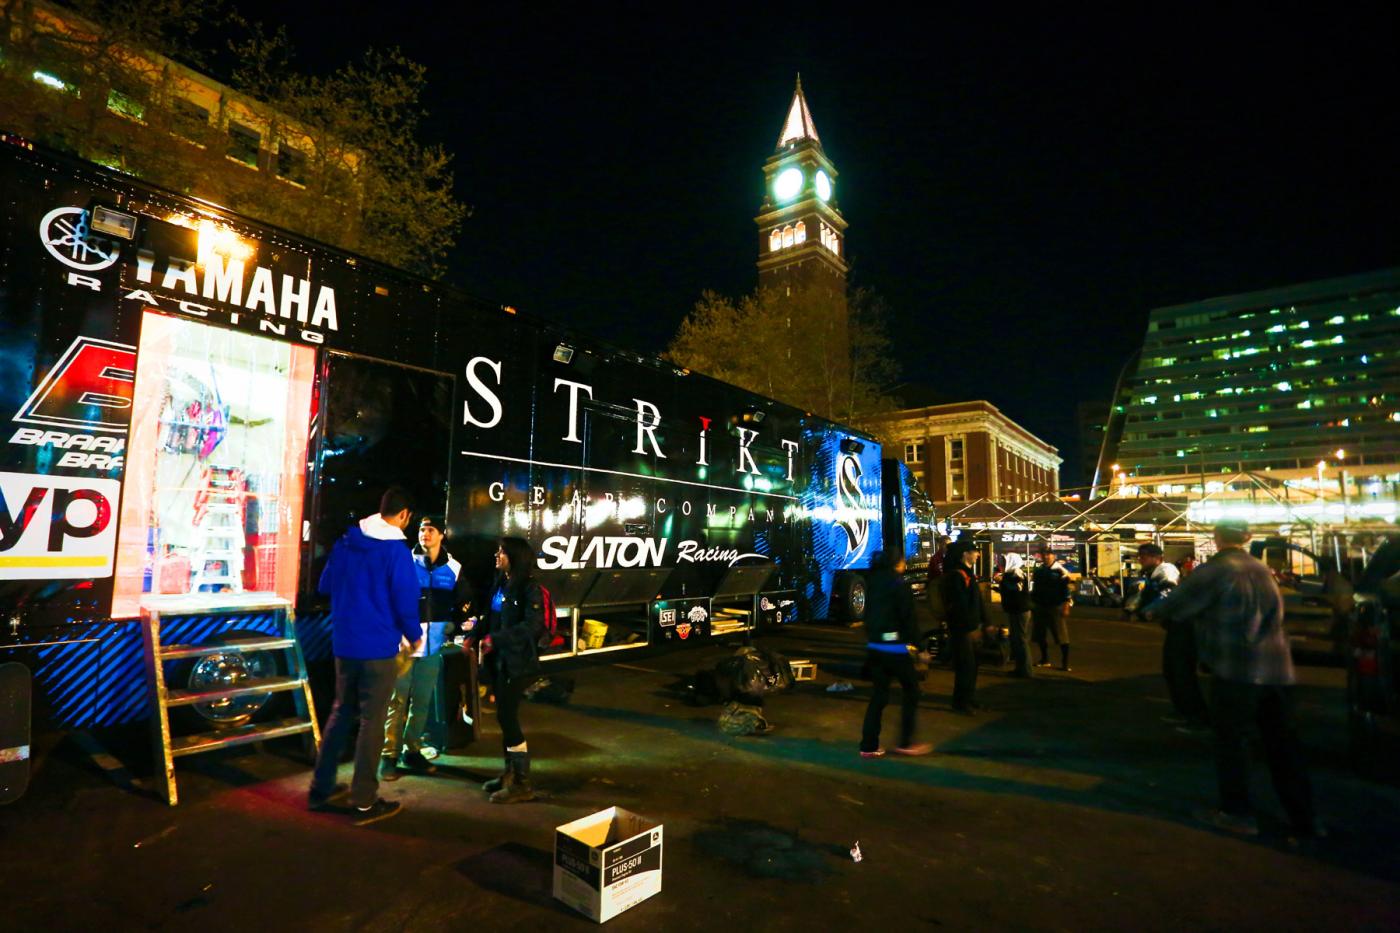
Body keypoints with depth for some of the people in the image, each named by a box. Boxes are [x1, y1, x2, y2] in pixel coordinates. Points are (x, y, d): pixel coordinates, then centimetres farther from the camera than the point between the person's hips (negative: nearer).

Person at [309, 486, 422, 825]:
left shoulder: (345, 542, 5)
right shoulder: (396, 550, -16)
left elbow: (325, 586, 15)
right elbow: (406, 602, -17)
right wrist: (414, 636, 0)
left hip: (343, 644, 7)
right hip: (378, 647, -6)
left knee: (341, 712, 20)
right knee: (372, 721, 2)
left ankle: (320, 788, 30)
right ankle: (364, 802, 10)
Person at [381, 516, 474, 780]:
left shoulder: (453, 568, 5)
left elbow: (464, 599, 18)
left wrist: (451, 623, 8)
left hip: (433, 644, 3)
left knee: (422, 701, 11)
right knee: (397, 701, -1)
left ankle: (413, 751, 24)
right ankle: (389, 755, 10)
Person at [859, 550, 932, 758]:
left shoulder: (872, 582, 7)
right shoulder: (899, 585, -13)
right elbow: (908, 618, -14)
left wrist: (873, 636, 17)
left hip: (874, 645, 7)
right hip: (895, 647, -7)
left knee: (878, 694, 12)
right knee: (911, 691, 11)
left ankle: (869, 745, 12)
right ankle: (905, 742, 14)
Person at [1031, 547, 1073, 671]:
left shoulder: (1060, 570, -7)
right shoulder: (1038, 570, 12)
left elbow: (1066, 589, -11)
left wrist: (1066, 606, -17)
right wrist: (1032, 605, 16)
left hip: (1056, 607, -6)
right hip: (1040, 607, 6)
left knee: (1062, 635, -6)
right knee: (1040, 635, 12)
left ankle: (1065, 662, -1)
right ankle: (1045, 659, 24)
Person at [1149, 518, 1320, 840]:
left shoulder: (1214, 571, -11)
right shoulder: (1262, 570, 12)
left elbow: (1175, 607, -9)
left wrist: (1157, 612, 13)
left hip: (1236, 669, -6)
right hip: (1278, 668, 7)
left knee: (1230, 740, 6)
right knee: (1282, 744, 14)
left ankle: (1237, 813, 12)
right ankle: (1304, 819, 21)